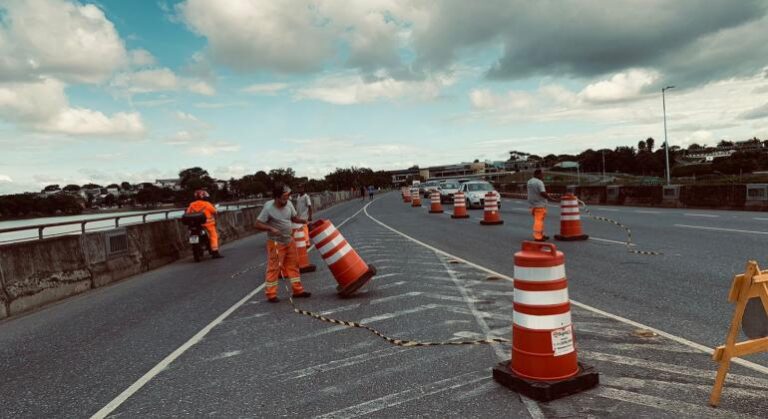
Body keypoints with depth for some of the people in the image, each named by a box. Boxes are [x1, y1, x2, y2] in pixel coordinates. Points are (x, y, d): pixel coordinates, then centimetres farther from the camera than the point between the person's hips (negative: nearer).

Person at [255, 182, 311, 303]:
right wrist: (271, 229, -31)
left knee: (293, 265, 12)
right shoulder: (268, 208, -20)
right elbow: (258, 224, -17)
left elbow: (294, 218, 10)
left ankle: (297, 290, 21)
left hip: (289, 241, 6)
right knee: (274, 268, -1)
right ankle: (271, 294, 9)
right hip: (275, 243, -6)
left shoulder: (288, 204, -5)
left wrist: (305, 221, -8)